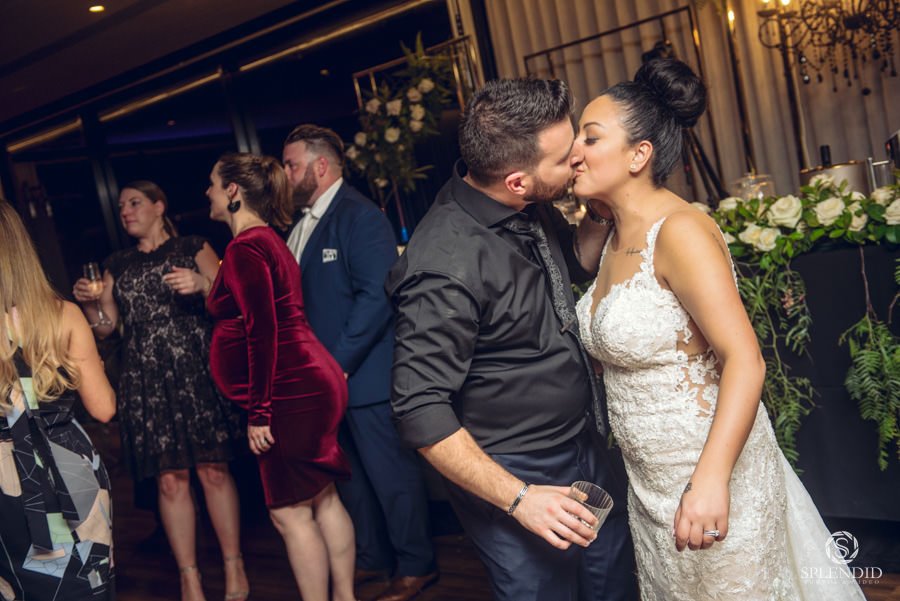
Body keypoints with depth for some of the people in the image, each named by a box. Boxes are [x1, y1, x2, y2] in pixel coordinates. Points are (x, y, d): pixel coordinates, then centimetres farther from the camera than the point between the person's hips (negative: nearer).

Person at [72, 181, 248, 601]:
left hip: (197, 371, -3)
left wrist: (203, 285, -15)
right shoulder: (116, 266, 20)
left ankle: (234, 567, 9)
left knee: (213, 470, -3)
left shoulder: (194, 250, 10)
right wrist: (88, 304, -2)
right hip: (145, 380, 3)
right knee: (170, 479, 0)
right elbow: (105, 328, 17)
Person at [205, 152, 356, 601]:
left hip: (290, 394, -11)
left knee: (290, 513, -1)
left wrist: (259, 412, -18)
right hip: (312, 384, 11)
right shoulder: (267, 239, 18)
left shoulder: (245, 248, -14)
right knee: (323, 500, 16)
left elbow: (262, 332, -20)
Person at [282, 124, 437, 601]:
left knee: (391, 474, 4)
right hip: (325, 379, 9)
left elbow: (377, 296, -23)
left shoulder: (360, 216, -15)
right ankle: (372, 559, 36)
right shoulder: (301, 226, 13)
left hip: (363, 376, -9)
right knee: (349, 476, 19)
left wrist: (339, 363, -22)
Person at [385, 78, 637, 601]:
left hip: (586, 453, 8)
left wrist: (600, 216, -6)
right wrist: (519, 498, -23)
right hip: (513, 477, -8)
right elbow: (420, 411, -26)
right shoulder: (447, 263, -30)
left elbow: (576, 264, 16)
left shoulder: (531, 210, -5)